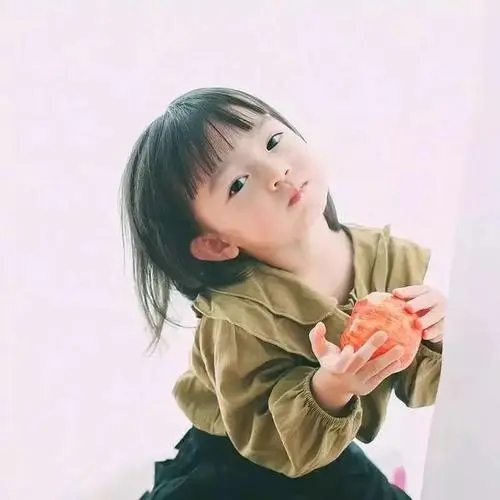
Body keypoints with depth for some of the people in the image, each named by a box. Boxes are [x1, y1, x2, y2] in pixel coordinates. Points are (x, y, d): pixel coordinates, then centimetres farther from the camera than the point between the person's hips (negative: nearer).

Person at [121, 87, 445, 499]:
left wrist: (439, 337, -29)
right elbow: (266, 441, -25)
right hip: (238, 463, -3)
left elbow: (420, 387, -8)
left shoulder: (397, 260, -17)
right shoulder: (246, 316, -31)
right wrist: (329, 388, -42)